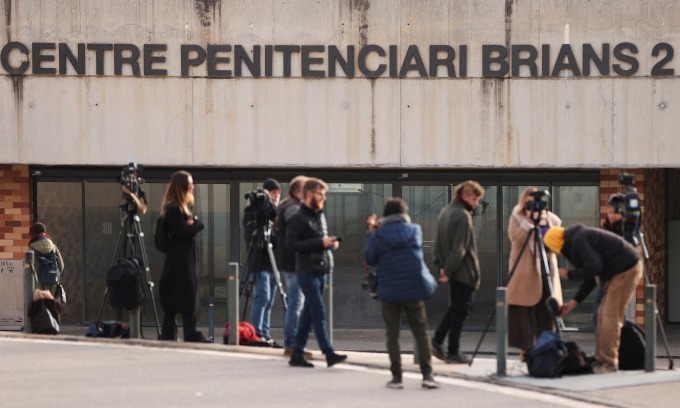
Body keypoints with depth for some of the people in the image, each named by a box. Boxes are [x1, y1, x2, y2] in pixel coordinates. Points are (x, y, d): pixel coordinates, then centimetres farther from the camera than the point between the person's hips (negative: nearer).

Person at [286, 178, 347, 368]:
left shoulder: (320, 215, 16)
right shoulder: (298, 218, -9)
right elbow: (291, 244, -18)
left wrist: (330, 243, 4)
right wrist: (320, 243, -20)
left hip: (321, 270, 8)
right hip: (307, 271, -8)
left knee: (309, 313, 9)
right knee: (319, 312, -11)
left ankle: (297, 354, 15)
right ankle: (329, 353, -13)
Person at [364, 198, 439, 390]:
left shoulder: (379, 235, -7)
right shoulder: (414, 230, 1)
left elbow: (370, 259, 2)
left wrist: (371, 233, 9)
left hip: (389, 291, -1)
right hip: (414, 289, 1)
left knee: (392, 334, 7)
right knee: (421, 332, 8)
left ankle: (396, 377, 3)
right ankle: (427, 375, 1)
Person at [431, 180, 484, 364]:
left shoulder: (445, 212, 11)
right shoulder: (463, 216, -17)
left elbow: (439, 242, 13)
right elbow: (459, 248, -21)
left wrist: (441, 266, 11)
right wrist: (448, 270, -17)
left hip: (453, 272, 8)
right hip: (464, 272, -8)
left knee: (455, 308, 19)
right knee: (460, 311, 0)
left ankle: (437, 341, 13)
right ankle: (453, 352, 3)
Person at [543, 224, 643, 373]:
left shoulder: (580, 240, -15)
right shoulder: (579, 237, 17)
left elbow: (593, 268, -22)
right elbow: (590, 275, 21)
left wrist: (570, 274, -7)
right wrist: (574, 302, 20)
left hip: (626, 269, -10)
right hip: (619, 270, 10)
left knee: (611, 316, -10)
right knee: (604, 313, 9)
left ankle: (609, 362, -8)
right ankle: (601, 360, 11)